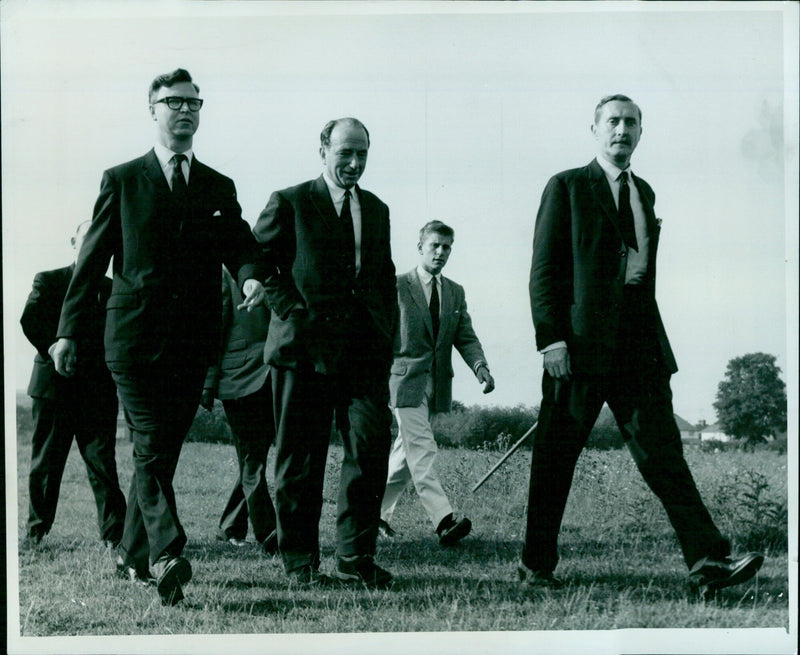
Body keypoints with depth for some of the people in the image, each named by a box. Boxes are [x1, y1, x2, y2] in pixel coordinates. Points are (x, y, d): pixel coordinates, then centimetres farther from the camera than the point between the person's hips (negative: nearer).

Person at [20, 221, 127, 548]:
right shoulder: (48, 281, 9)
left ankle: (114, 534, -5)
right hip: (54, 385, -1)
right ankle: (36, 530, 17)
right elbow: (30, 320, -3)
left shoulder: (112, 289, 15)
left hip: (98, 389, 1)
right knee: (45, 463, 6)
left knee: (102, 461, -5)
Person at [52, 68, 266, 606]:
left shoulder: (219, 188, 15)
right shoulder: (122, 180, 7)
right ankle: (167, 555, -19)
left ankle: (135, 555, 21)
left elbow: (240, 245, 5)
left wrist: (252, 275, -19)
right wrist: (70, 330, 1)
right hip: (136, 334, -3)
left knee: (162, 451, 8)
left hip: (194, 340, 3)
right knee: (151, 448, -12)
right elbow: (93, 259, 6)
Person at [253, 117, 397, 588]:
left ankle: (355, 557, 5)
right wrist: (291, 310, -7)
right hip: (305, 347, -4)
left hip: (366, 350, 4)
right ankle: (300, 561, 14)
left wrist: (387, 333, 14)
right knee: (300, 458, 1)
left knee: (372, 445, -7)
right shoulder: (289, 204, 3)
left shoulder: (377, 209, 19)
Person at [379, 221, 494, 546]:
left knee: (407, 452, 11)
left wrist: (480, 366, -8)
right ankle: (444, 521, -24)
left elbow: (465, 337, 11)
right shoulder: (396, 287, -3)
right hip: (405, 380, -6)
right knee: (421, 450, -14)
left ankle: (377, 511, 24)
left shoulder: (455, 293, 14)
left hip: (437, 383, 6)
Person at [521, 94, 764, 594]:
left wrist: (641, 268, 6)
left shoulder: (644, 192, 19)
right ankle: (537, 565, 14)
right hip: (581, 344, -5)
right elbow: (544, 268, -6)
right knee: (555, 460, 2)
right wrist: (551, 339, -13)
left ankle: (707, 559, -5)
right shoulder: (567, 187, 1)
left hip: (640, 346, 5)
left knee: (662, 450, -1)